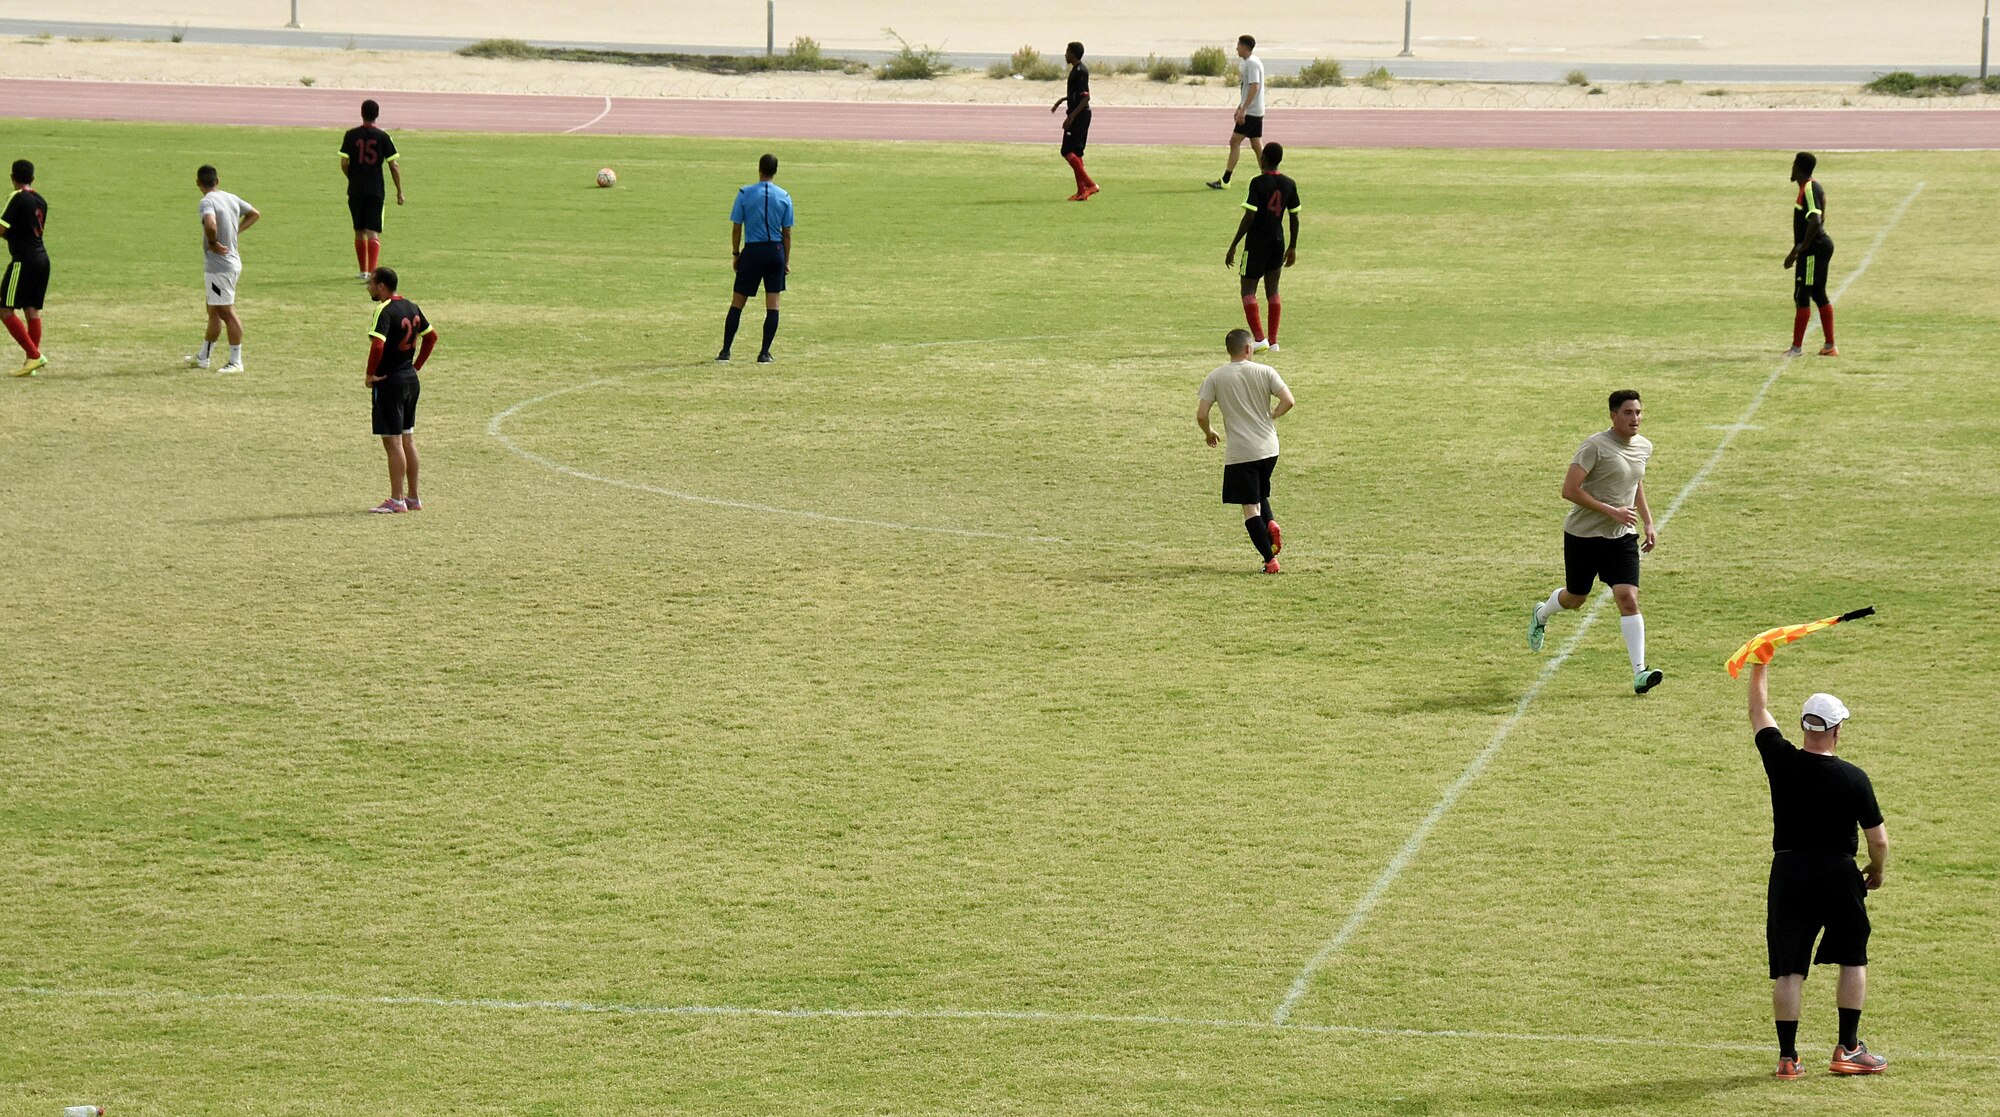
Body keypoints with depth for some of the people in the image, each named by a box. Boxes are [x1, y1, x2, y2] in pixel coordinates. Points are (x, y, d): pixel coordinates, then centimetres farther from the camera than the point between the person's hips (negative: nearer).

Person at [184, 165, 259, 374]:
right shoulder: (231, 198, 7)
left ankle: (236, 362, 2)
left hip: (219, 266, -9)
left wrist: (213, 243, -19)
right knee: (214, 312, 18)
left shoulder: (207, 202, -18)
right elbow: (254, 214, 22)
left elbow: (210, 224, -38)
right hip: (232, 262, 9)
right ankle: (203, 357, 29)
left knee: (227, 312, -2)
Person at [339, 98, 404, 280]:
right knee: (373, 233, -3)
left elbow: (344, 163, -2)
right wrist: (400, 191, 4)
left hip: (355, 190, 1)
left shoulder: (351, 135, -1)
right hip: (376, 190, -1)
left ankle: (363, 270, 22)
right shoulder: (383, 137, -3)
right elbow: (394, 165, -3)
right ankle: (372, 270, -19)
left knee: (359, 232, 15)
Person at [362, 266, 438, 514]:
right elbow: (431, 335, 19)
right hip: (410, 379, 9)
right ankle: (413, 498, 20)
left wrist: (370, 374, -17)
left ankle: (396, 500, -2)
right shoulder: (411, 308, 8)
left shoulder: (384, 311, -18)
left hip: (389, 382, -9)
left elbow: (377, 345, -30)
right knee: (408, 439, 15)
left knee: (392, 441, -4)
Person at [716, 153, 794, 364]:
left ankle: (725, 351, 3)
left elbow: (736, 228, -2)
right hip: (775, 251, 1)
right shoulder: (784, 197, 0)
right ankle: (765, 353, 4)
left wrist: (735, 254, 8)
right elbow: (787, 233, 4)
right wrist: (786, 260, 11)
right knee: (772, 305, 6)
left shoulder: (745, 194, -5)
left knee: (737, 303, 5)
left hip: (752, 252, -1)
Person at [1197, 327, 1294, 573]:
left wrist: (1209, 433, 15)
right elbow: (1288, 401, -9)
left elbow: (1201, 415, -6)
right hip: (1268, 448, 3)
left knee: (1250, 507, 2)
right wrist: (1270, 417, 10)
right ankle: (1271, 523, -4)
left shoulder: (1215, 378, -3)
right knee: (1261, 494, 26)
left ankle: (1270, 559, -5)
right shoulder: (1265, 372, -1)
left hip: (1239, 452, -3)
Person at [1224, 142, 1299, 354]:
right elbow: (1294, 218, 7)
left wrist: (1233, 246, -12)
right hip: (1278, 242, 6)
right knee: (1272, 290, 13)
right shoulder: (1289, 184, 3)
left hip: (1257, 243, -6)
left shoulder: (1258, 183, -15)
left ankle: (1259, 338, -10)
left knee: (1248, 289, 2)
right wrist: (1292, 247, 18)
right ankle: (1273, 341, 11)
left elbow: (1249, 217, -17)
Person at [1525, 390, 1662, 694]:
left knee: (1629, 598, -12)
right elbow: (1569, 490, -21)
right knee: (1575, 598, 13)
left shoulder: (1643, 447, 5)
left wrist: (1648, 523, 16)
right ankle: (1540, 615, 49)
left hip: (1622, 537, 4)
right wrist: (1611, 511, -23)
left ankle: (1639, 673, -16)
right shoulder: (1596, 446, -17)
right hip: (1583, 535, -4)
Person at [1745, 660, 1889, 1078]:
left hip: (1788, 872, 2)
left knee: (1788, 969, 5)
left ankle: (1787, 1056, 5)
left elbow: (1759, 710, 10)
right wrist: (1876, 871, 14)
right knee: (1853, 960, 15)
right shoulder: (1854, 778, -11)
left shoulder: (1781, 762, -8)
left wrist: (1760, 664, 23)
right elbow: (1878, 842, -7)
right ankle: (1848, 1049, 13)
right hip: (1838, 874, -2)